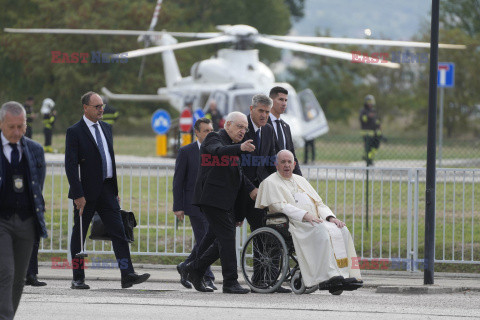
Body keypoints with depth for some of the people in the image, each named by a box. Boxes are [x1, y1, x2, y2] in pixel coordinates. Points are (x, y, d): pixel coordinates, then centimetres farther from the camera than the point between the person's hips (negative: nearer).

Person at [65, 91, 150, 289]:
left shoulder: (106, 128, 14)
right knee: (79, 235, 4)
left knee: (118, 232, -4)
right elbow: (71, 165, -12)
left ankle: (127, 275, -9)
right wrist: (78, 195, -18)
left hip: (107, 190, 6)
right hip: (86, 191, -6)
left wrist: (115, 190, 16)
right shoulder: (75, 132, -8)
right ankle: (78, 279, 12)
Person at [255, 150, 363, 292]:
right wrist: (304, 215, -22)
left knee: (341, 230, -20)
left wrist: (330, 217, 0)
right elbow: (280, 206, -9)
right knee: (321, 230, -35)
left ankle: (345, 274, -30)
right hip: (294, 223, -7)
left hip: (317, 220, 7)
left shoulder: (301, 180, 28)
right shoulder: (270, 183, 7)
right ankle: (326, 277, -43)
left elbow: (319, 203, 22)